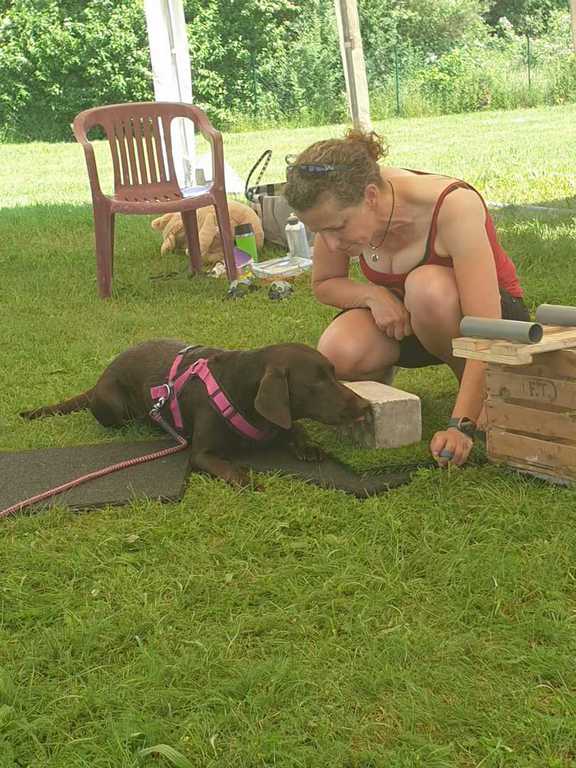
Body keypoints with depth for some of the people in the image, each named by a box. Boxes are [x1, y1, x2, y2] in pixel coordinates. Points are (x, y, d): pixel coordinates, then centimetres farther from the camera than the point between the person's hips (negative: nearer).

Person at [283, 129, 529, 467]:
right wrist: (373, 294, -24)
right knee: (337, 354, -29)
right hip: (397, 315, 3)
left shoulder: (453, 205, -34)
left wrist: (461, 424, -43)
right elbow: (324, 284, -1)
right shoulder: (340, 209, -20)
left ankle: (481, 390, -12)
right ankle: (381, 375, 8)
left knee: (427, 287, -39)